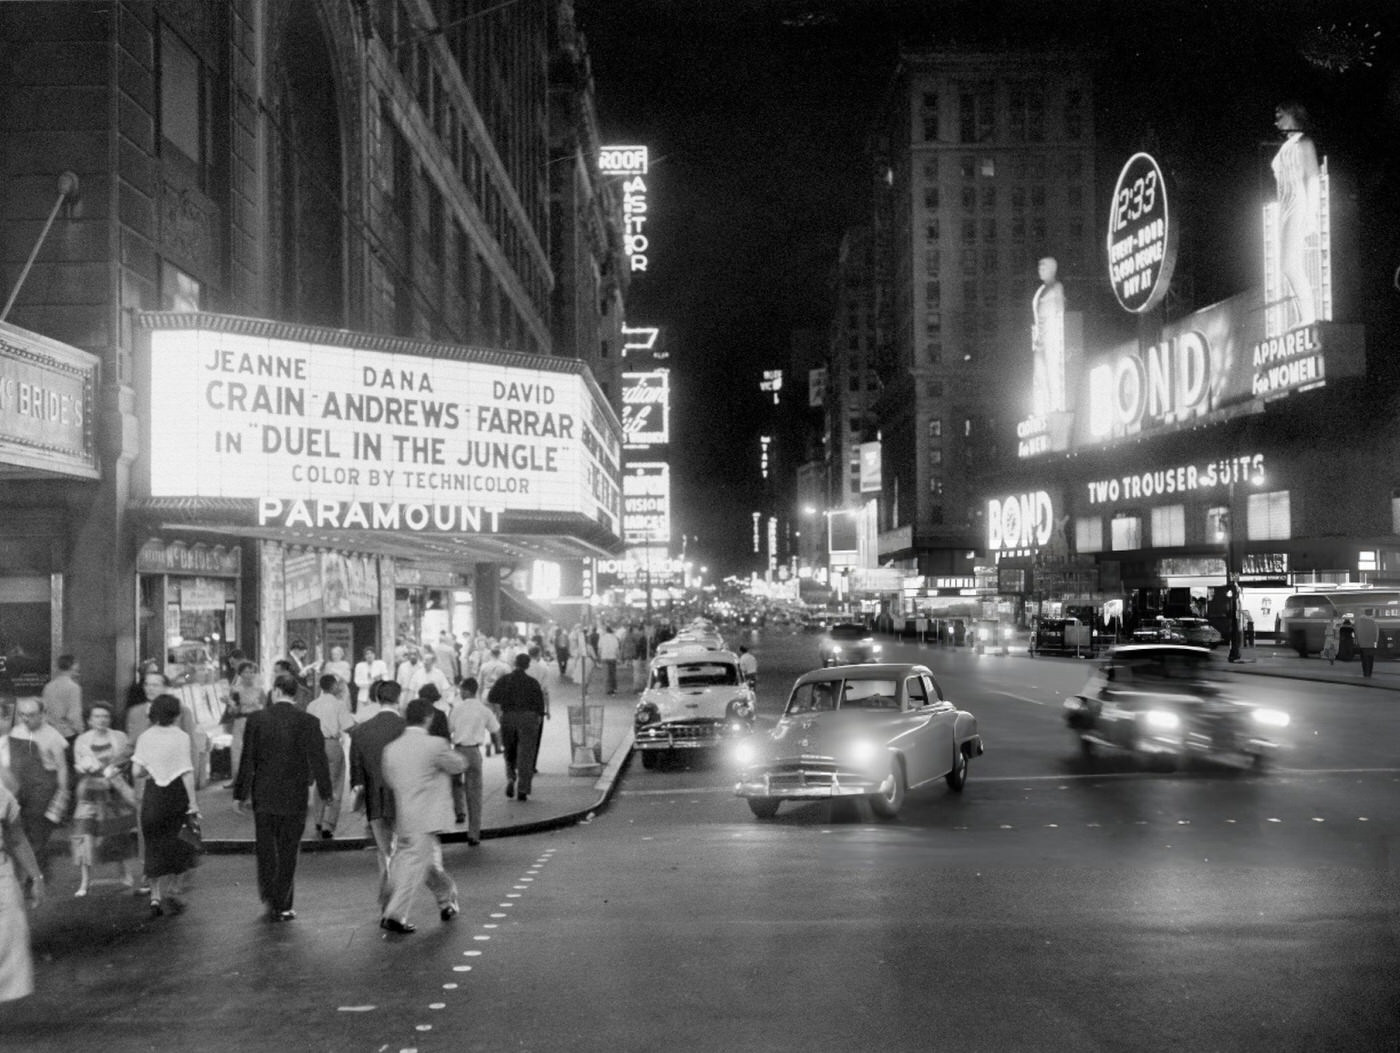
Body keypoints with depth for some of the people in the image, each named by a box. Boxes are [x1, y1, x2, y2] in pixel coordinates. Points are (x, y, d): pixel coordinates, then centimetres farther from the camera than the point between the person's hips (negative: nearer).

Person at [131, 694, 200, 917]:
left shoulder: (145, 737, 0)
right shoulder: (181, 737, -9)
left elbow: (137, 770, -3)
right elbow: (187, 772, -12)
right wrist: (193, 802, -8)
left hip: (152, 794, 3)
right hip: (176, 792, -3)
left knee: (154, 847, 10)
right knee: (179, 846, 11)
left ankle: (156, 896, 6)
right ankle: (175, 892, 8)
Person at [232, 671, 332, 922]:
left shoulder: (256, 720, -7)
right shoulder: (308, 722, -10)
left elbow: (247, 760, -4)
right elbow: (318, 761, -8)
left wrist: (240, 794, 4)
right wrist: (325, 793, 4)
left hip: (263, 797, 1)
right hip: (294, 798, -1)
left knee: (266, 849, 17)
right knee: (287, 852, 10)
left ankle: (268, 896, 25)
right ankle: (281, 905, 14)